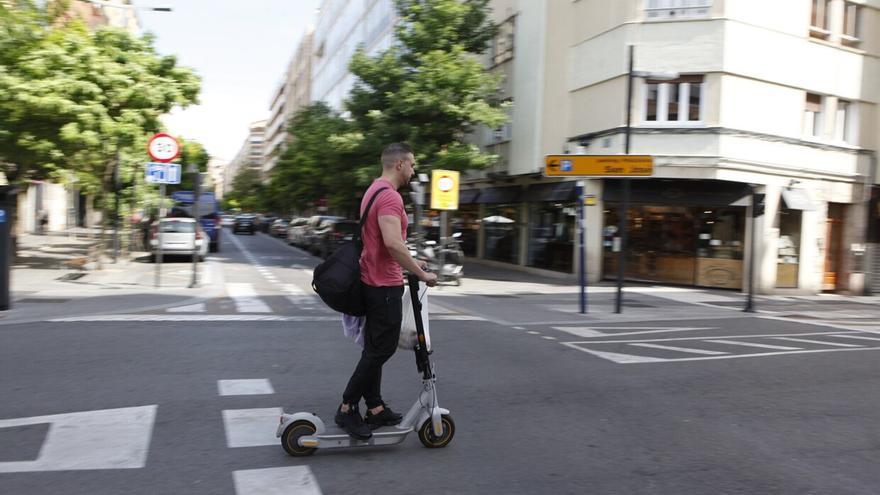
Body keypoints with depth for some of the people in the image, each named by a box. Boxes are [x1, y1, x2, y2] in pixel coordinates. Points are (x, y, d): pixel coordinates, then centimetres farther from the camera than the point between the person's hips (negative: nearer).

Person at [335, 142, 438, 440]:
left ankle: (375, 409, 23)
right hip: (385, 285, -11)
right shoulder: (389, 196, -18)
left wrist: (410, 262, 23)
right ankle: (347, 409, 3)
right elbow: (392, 243, -30)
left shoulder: (374, 191, 16)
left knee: (375, 348, 14)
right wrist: (421, 274, -23)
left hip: (373, 281, 11)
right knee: (382, 348, -4)